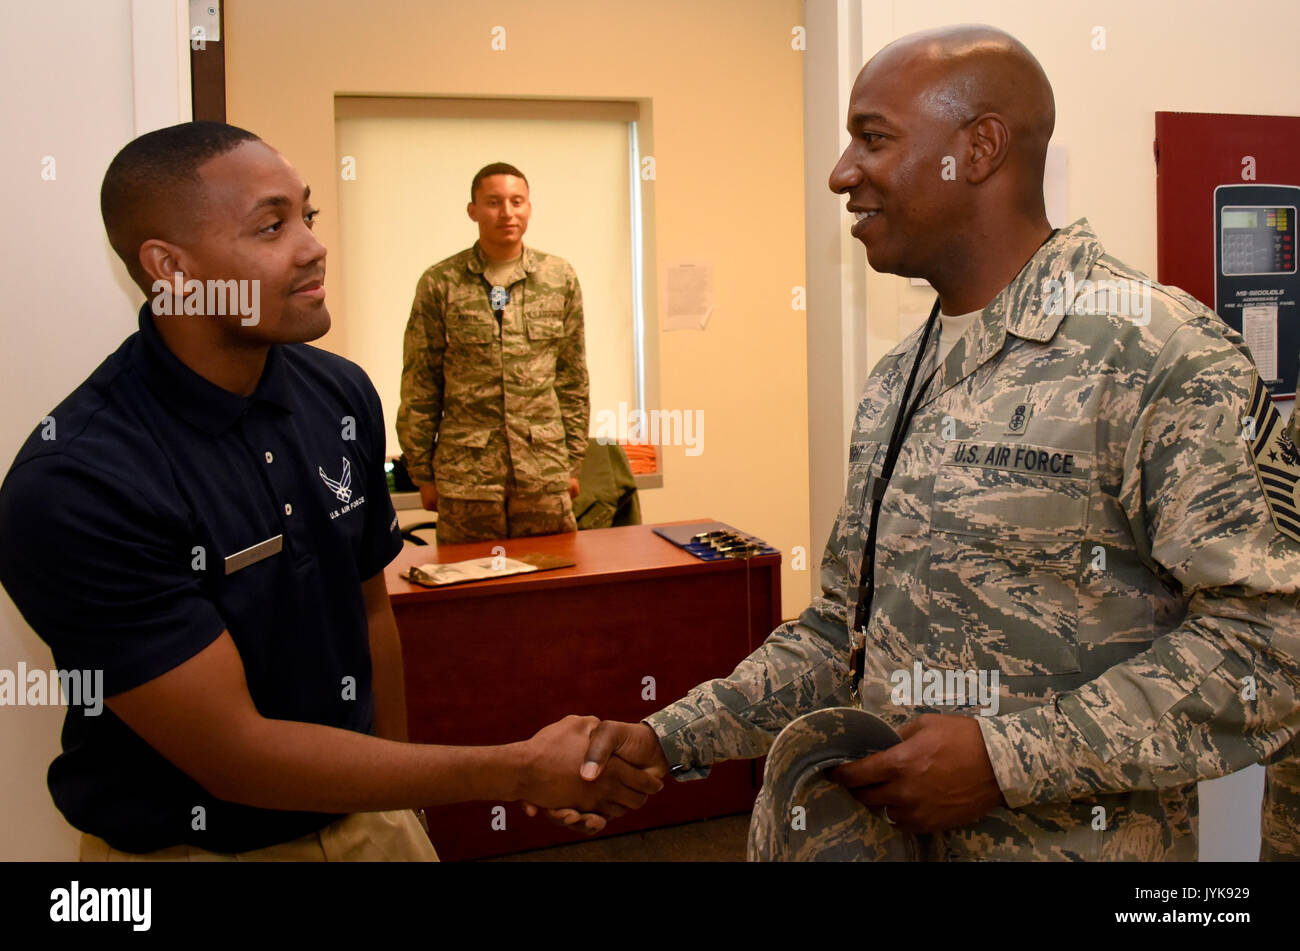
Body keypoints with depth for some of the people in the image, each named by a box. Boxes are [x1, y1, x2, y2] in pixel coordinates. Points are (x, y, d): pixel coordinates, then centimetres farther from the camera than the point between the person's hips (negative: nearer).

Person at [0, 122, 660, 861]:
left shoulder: (343, 394, -8)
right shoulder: (74, 485, -26)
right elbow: (234, 756, -24)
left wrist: (400, 796, 10)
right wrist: (520, 771, -23)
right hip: (185, 840, -4)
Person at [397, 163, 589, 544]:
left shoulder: (560, 278, 6)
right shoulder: (439, 283, 0)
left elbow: (573, 379, 9)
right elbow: (419, 388, 3)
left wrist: (574, 462, 7)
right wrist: (423, 474, 2)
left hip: (545, 475, 2)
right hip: (465, 476, -1)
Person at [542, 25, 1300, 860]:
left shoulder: (1161, 355, -16)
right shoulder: (895, 383, 6)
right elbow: (846, 628, 9)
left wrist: (1011, 757, -23)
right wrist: (671, 740, 0)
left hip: (1070, 841, -6)